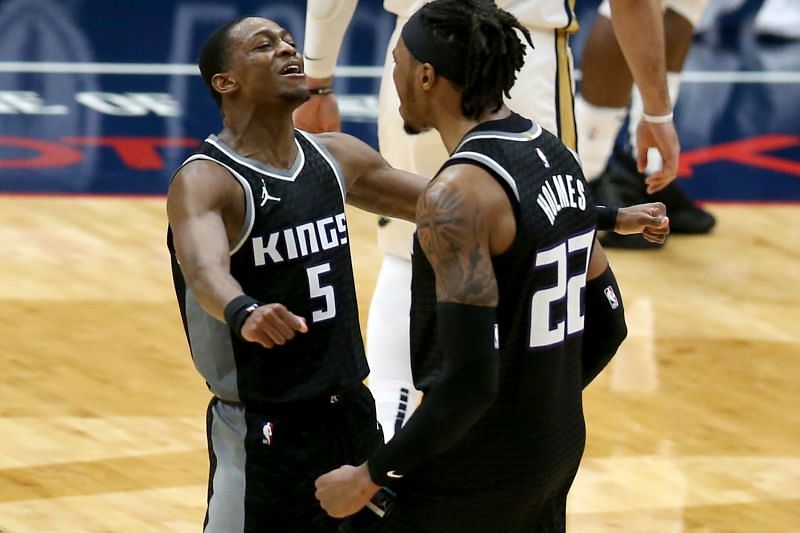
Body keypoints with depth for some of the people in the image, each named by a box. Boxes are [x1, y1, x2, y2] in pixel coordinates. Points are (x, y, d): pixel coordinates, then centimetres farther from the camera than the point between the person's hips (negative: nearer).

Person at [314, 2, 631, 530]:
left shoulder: (459, 193, -21)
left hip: (476, 470, -9)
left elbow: (467, 381, -26)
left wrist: (371, 477, -18)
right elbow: (608, 324, 14)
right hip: (556, 451, 9)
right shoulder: (555, 155, 6)